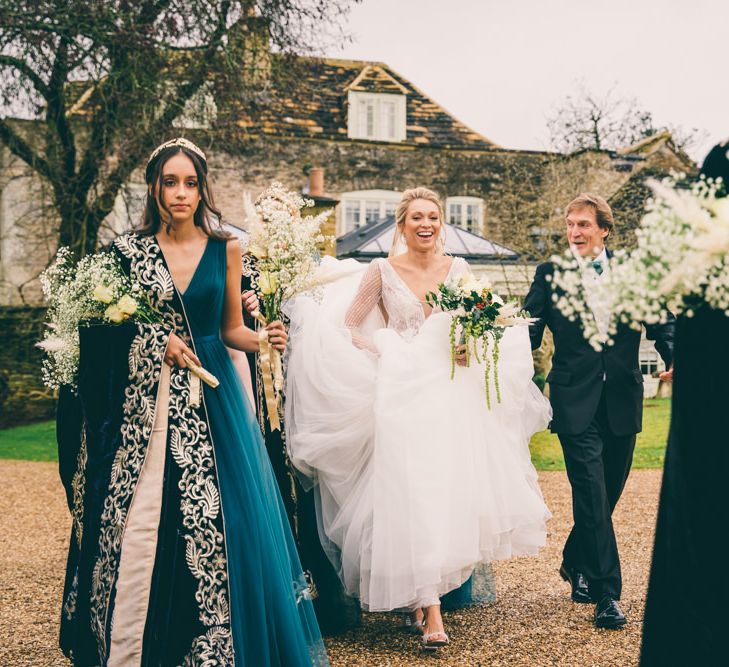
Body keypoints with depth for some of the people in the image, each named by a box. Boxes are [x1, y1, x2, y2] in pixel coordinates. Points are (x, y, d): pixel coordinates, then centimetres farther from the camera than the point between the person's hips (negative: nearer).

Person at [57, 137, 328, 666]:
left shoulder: (225, 250, 6)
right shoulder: (128, 249, 5)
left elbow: (231, 329, 11)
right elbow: (106, 329, 7)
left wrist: (263, 339, -10)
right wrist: (159, 343, -8)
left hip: (208, 400, 0)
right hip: (141, 402, 0)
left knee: (212, 520, -4)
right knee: (135, 523, -1)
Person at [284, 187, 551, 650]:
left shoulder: (458, 269, 8)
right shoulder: (382, 272, 1)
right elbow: (348, 327, 3)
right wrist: (382, 354, -10)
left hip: (453, 396, 3)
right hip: (403, 397, -3)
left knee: (452, 485, 4)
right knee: (414, 494, -8)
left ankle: (419, 593, 24)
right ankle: (432, 613, -5)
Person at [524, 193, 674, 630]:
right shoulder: (549, 274, 2)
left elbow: (660, 324, 3)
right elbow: (531, 331, -1)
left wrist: (674, 358, -16)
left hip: (622, 401, 3)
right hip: (576, 402, -3)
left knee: (608, 493, 14)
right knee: (592, 496, -8)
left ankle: (574, 563, 37)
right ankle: (607, 593, -3)